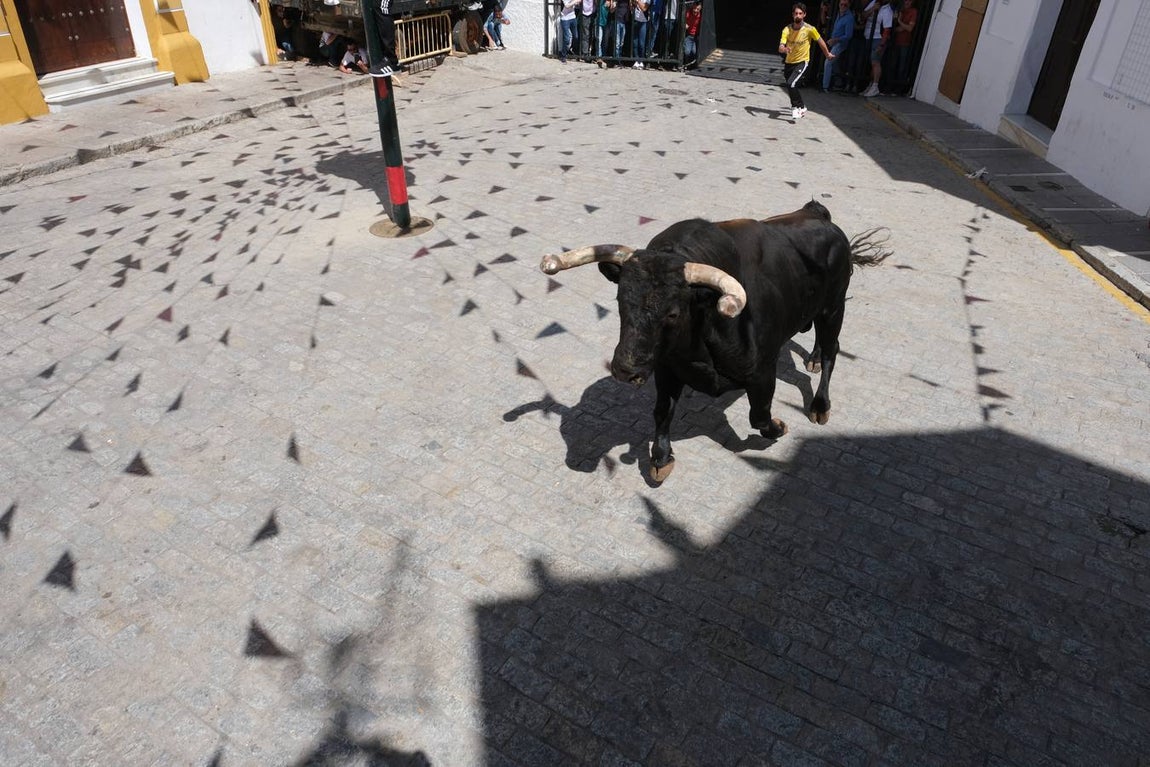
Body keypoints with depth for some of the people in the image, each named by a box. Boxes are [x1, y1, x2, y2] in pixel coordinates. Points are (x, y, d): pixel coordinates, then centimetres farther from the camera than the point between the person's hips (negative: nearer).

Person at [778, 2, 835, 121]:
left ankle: (796, 107, -8)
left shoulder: (810, 29, -15)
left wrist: (828, 54, 14)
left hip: (802, 62, -4)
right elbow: (780, 48, -22)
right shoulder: (787, 29, -11)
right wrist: (784, 49, -46)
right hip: (789, 62, 4)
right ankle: (802, 107, 42)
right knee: (791, 87, 18)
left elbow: (820, 41, 2)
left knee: (791, 84, -26)